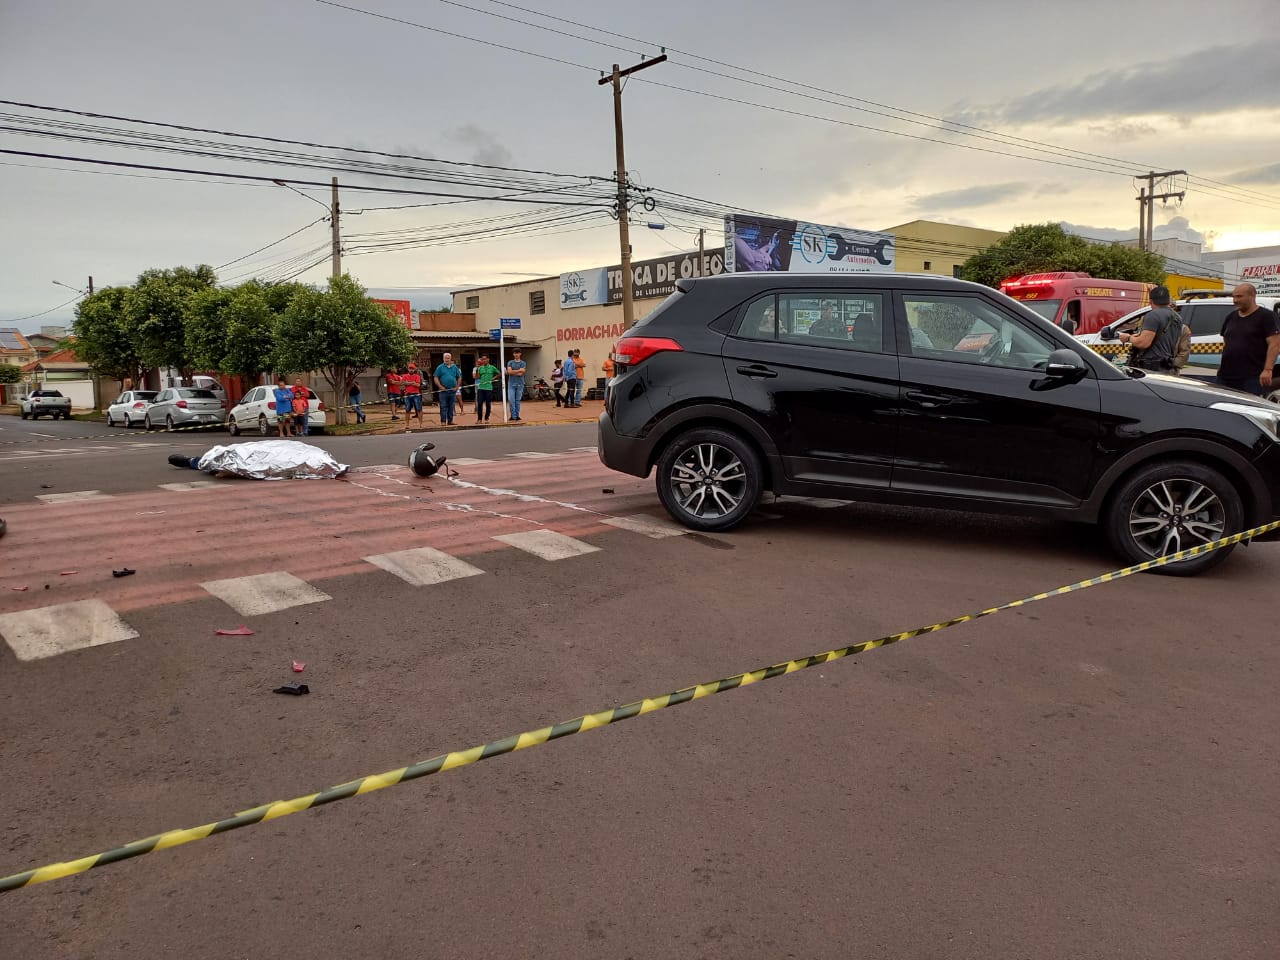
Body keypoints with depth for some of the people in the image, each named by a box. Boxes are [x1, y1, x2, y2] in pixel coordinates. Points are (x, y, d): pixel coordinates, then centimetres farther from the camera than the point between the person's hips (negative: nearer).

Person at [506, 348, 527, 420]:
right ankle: (513, 415, -4)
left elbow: (521, 373, -8)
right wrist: (519, 370, -8)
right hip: (511, 383, 0)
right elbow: (509, 371, -7)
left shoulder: (523, 363, 5)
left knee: (518, 400, 4)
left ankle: (517, 415, 9)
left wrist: (512, 372, -5)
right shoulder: (510, 362, 9)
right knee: (511, 400, -7)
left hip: (520, 384, 0)